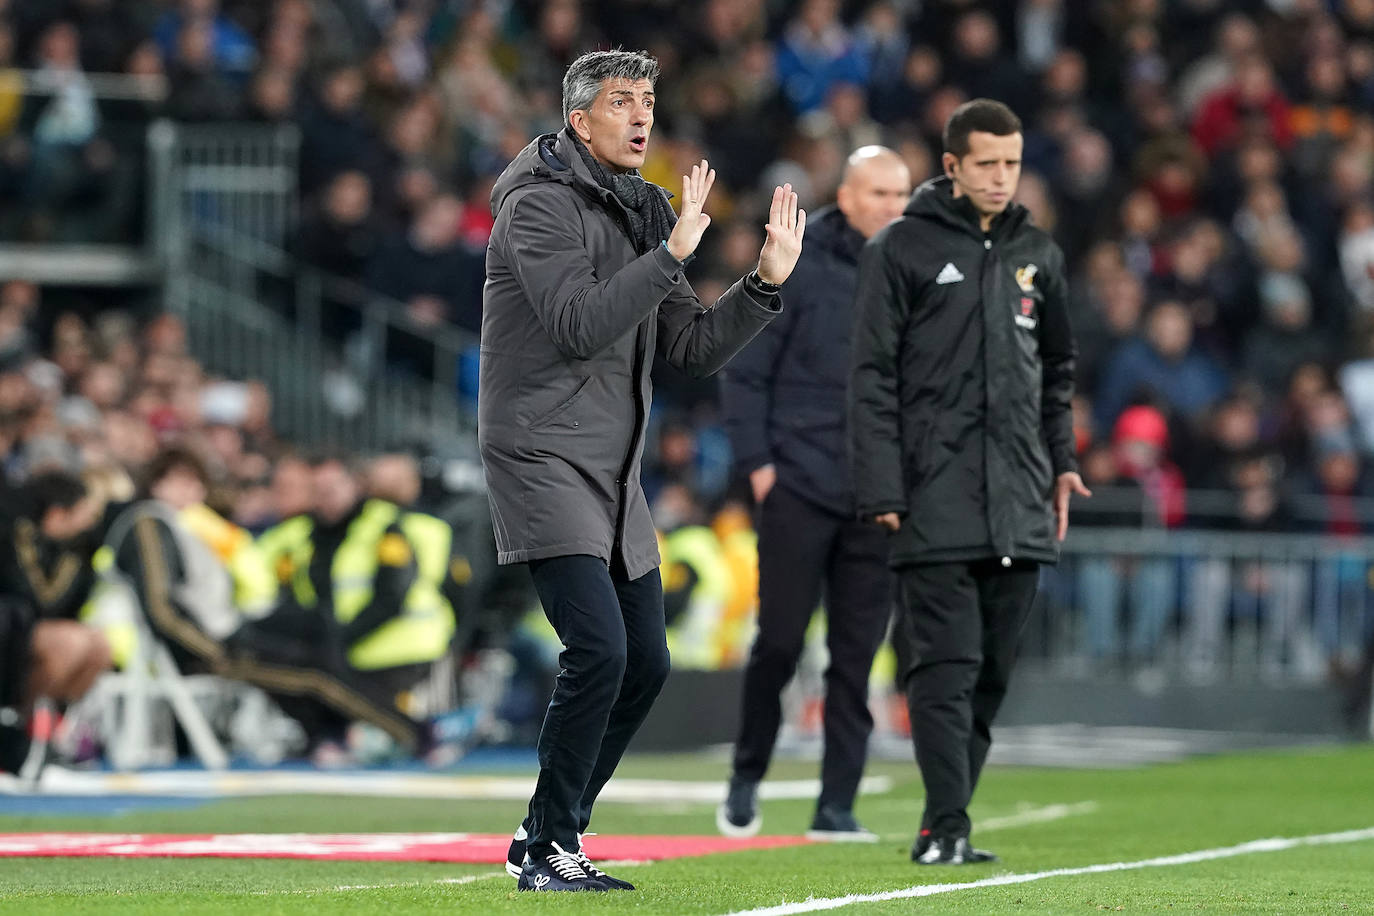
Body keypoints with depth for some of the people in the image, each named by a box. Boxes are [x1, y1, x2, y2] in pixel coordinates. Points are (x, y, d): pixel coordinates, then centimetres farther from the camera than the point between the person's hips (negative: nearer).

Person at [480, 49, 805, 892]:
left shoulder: (641, 213, 15)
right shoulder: (541, 205, -10)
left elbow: (695, 348, 13)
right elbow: (578, 324, -24)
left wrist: (766, 283, 0)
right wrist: (673, 253, -25)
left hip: (614, 475, 9)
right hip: (543, 463, -9)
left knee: (646, 663, 7)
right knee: (599, 648, -19)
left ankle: (550, 835, 19)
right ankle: (551, 849, -10)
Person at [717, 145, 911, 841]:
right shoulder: (797, 269, -3)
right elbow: (745, 371, -1)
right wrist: (757, 461, -7)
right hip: (800, 488, -3)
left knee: (856, 657, 3)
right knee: (780, 640, -1)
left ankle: (837, 805, 8)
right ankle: (747, 775, 20)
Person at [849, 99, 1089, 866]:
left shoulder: (1038, 255, 15)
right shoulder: (903, 249, -1)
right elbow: (873, 377, -3)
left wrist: (1061, 460, 14)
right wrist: (882, 490, -10)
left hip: (1019, 508, 5)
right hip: (937, 505, -5)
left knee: (993, 673, 5)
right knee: (945, 668, -10)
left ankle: (944, 824, 13)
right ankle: (948, 828, -12)